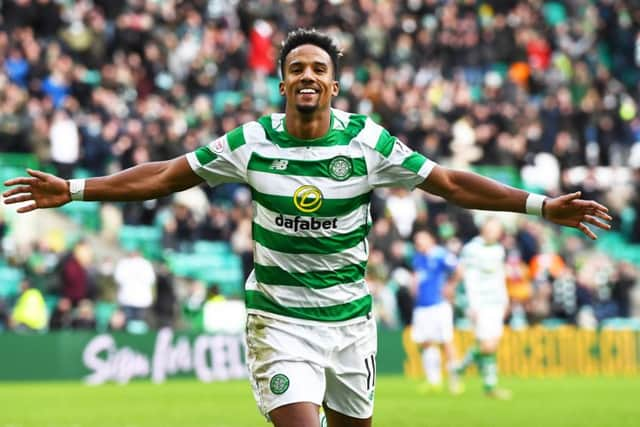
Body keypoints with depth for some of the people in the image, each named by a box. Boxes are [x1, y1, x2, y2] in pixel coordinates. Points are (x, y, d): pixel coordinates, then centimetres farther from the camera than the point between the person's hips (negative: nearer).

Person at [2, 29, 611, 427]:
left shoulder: (366, 140, -6)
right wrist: (73, 190, 2)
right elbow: (164, 176, 3)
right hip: (278, 316, -2)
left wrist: (540, 205, -9)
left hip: (349, 316, 2)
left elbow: (449, 184, -3)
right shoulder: (252, 142, -5)